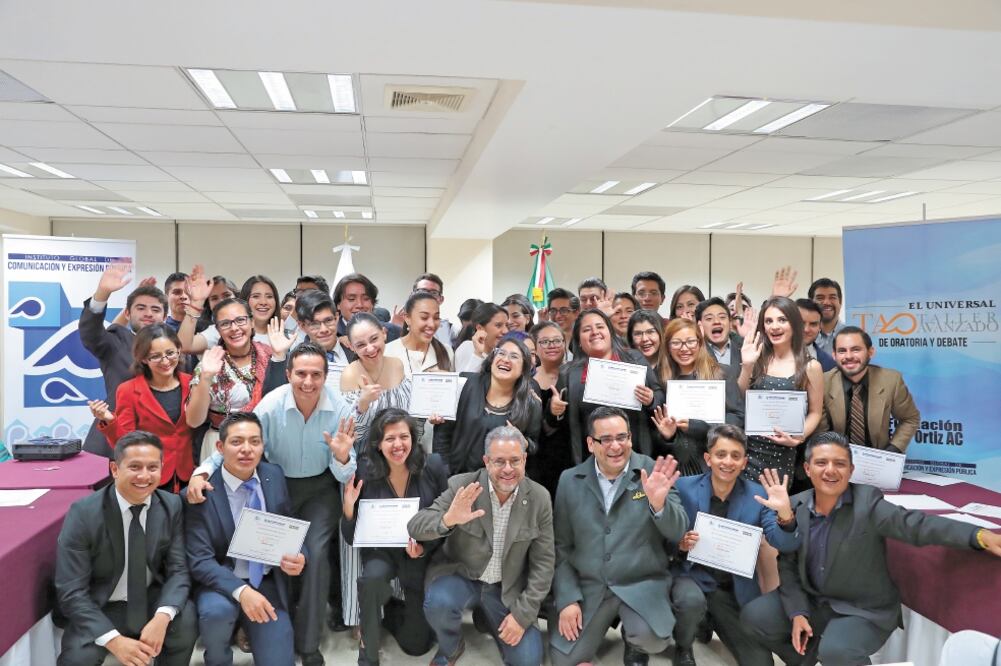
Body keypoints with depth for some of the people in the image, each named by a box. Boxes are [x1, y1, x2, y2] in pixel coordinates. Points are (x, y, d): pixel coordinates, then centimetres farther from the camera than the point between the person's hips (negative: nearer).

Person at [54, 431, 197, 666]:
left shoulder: (172, 505, -9)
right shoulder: (84, 513, -17)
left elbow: (178, 569, -8)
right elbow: (71, 591, -17)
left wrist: (163, 616, -28)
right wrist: (113, 640, -28)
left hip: (153, 601, 2)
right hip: (100, 608, -2)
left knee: (187, 620, -26)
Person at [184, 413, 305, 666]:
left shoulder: (275, 476, -3)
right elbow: (200, 560, -17)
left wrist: (297, 556, -17)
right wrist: (240, 591, -32)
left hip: (268, 584, 3)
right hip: (221, 583, -2)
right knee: (217, 611, -34)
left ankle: (249, 629, 25)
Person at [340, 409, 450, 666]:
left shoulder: (433, 466, -16)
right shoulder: (363, 472, -16)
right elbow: (351, 539, -11)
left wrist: (425, 547, -21)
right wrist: (348, 508, -29)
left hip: (422, 554, 1)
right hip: (380, 551, -1)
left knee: (417, 645, 7)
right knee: (372, 577, -38)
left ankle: (393, 610, 42)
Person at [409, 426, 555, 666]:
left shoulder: (539, 498, -11)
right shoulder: (462, 486, -16)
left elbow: (543, 561, -5)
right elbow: (415, 526, -20)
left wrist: (523, 613, -12)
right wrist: (447, 520, -42)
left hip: (509, 588, 2)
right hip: (460, 576, -1)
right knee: (438, 602, -32)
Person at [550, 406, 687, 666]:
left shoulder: (653, 473, -6)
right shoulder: (570, 480, -1)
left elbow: (678, 532, -11)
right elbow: (561, 546, 4)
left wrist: (659, 503, -31)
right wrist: (567, 599, -5)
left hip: (642, 584, -1)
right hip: (587, 587, 2)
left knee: (652, 639, -26)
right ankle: (605, 620, 22)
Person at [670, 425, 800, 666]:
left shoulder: (757, 495, -4)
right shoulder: (683, 488, -8)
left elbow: (785, 545, -12)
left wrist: (785, 513, -32)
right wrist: (679, 543, -22)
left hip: (736, 590, 2)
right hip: (692, 576, -2)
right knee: (691, 601, -35)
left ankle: (714, 620, 25)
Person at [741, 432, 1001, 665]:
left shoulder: (867, 503, -17)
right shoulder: (795, 507, -4)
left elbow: (915, 524, -30)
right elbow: (787, 565, 1)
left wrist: (979, 535, -45)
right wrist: (797, 613, -10)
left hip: (865, 610, -5)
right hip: (812, 601, 5)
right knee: (753, 616, -4)